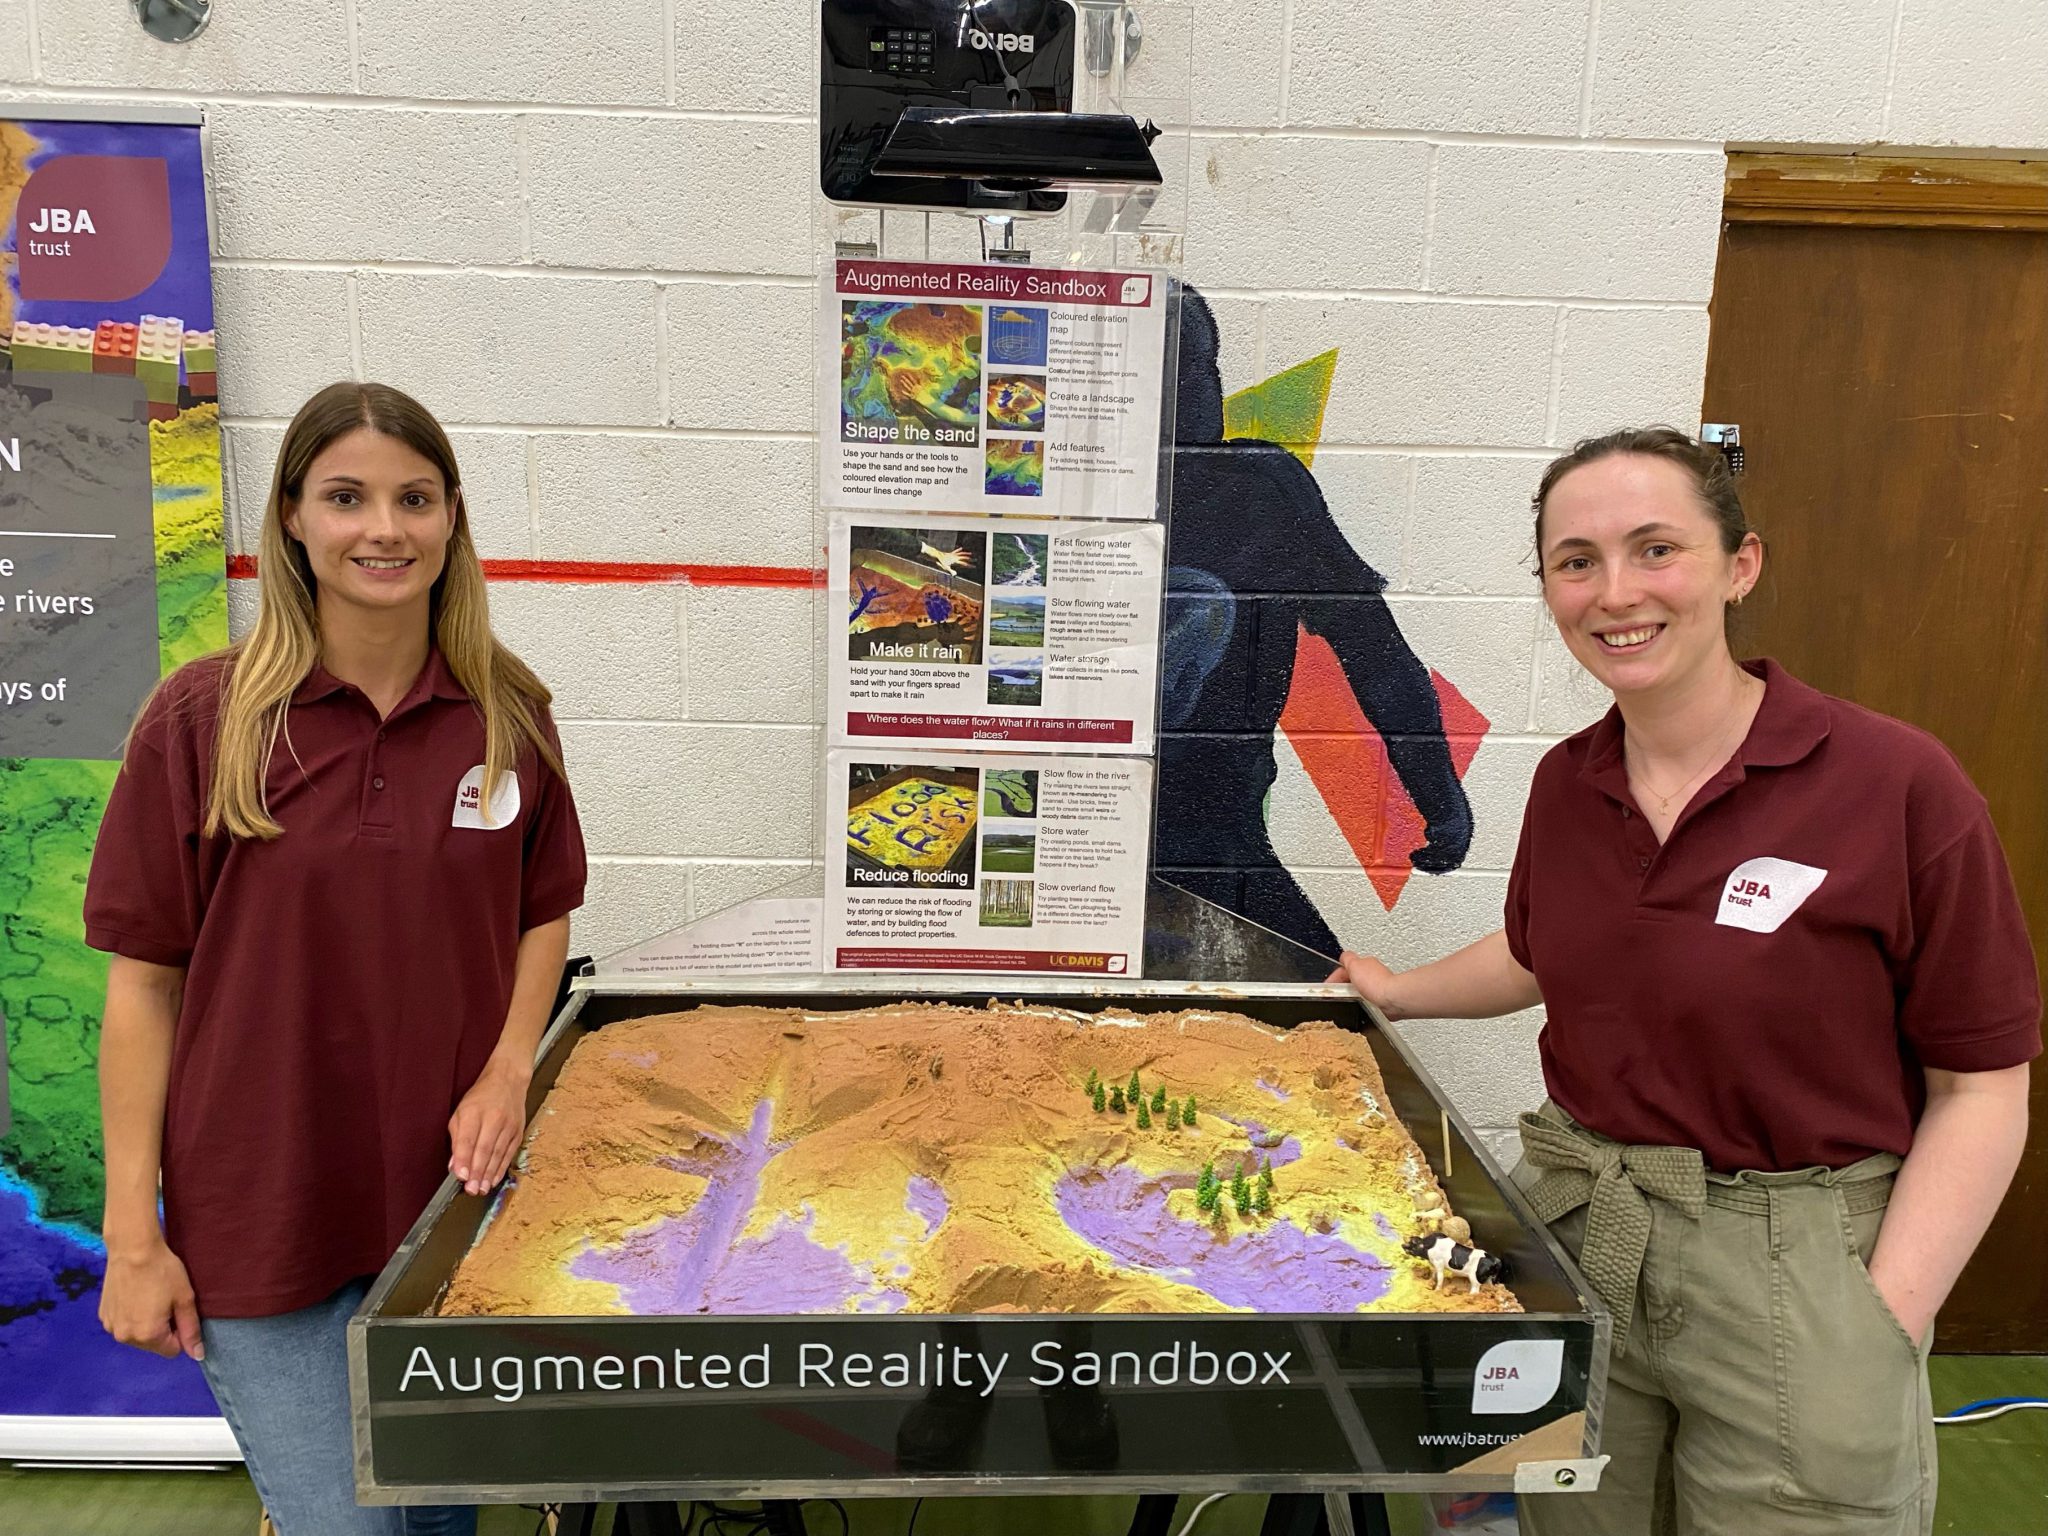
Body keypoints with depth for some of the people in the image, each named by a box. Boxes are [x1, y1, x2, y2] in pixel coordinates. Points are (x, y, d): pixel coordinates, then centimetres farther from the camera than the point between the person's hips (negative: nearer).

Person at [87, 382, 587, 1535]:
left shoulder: (508, 713, -3)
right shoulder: (203, 718, -10)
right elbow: (145, 978, -6)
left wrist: (508, 1070, -7)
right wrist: (134, 1234, -7)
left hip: (452, 1189, 3)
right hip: (259, 1211, -3)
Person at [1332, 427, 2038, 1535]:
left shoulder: (1898, 785, -15)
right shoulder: (1566, 782, 0)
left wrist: (1883, 1328, -16)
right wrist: (1399, 993, 15)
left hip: (1796, 1267, -4)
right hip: (1573, 1238, 5)